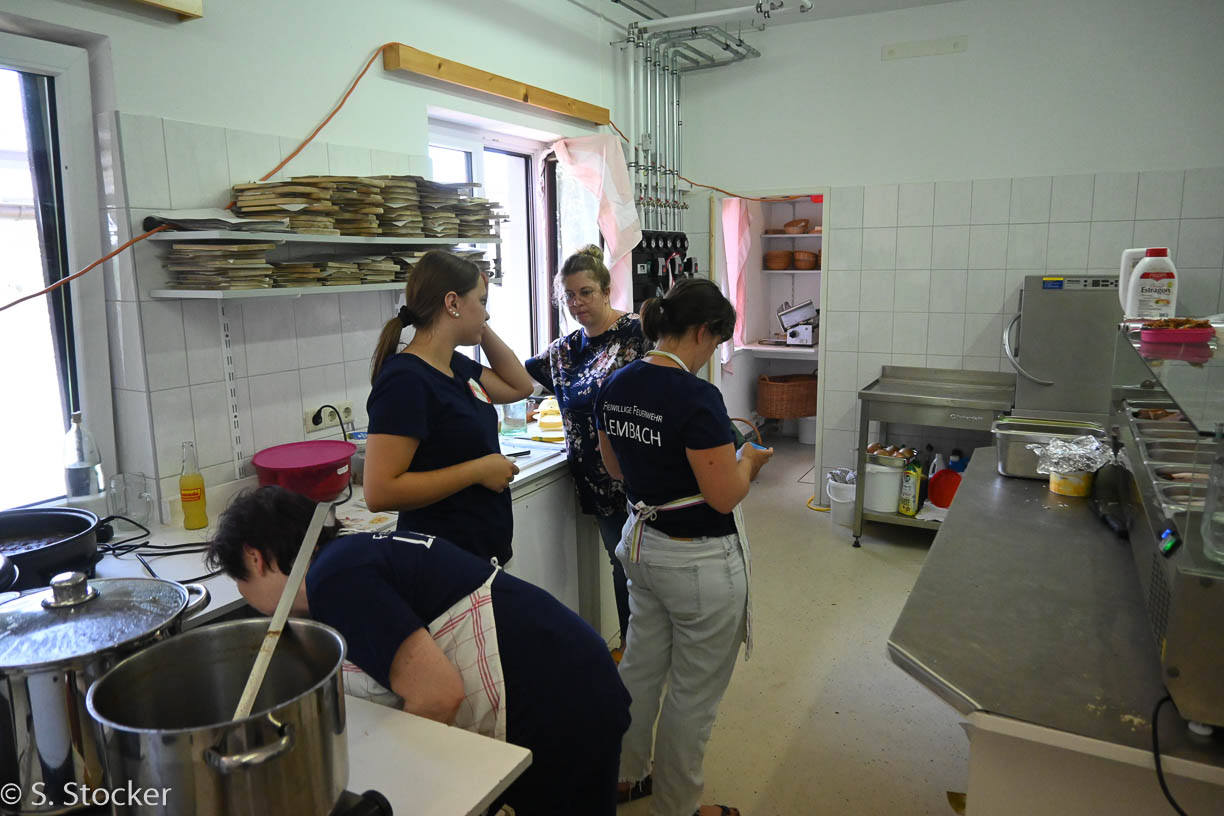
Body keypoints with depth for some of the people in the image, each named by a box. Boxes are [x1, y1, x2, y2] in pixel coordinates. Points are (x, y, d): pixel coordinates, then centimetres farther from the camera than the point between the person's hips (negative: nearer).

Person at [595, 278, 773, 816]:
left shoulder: (615, 386, -1)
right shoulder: (696, 397, -26)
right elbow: (725, 496, -22)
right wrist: (749, 462, -3)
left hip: (642, 545, 8)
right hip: (701, 563, -8)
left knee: (640, 669, 25)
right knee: (693, 694, 13)